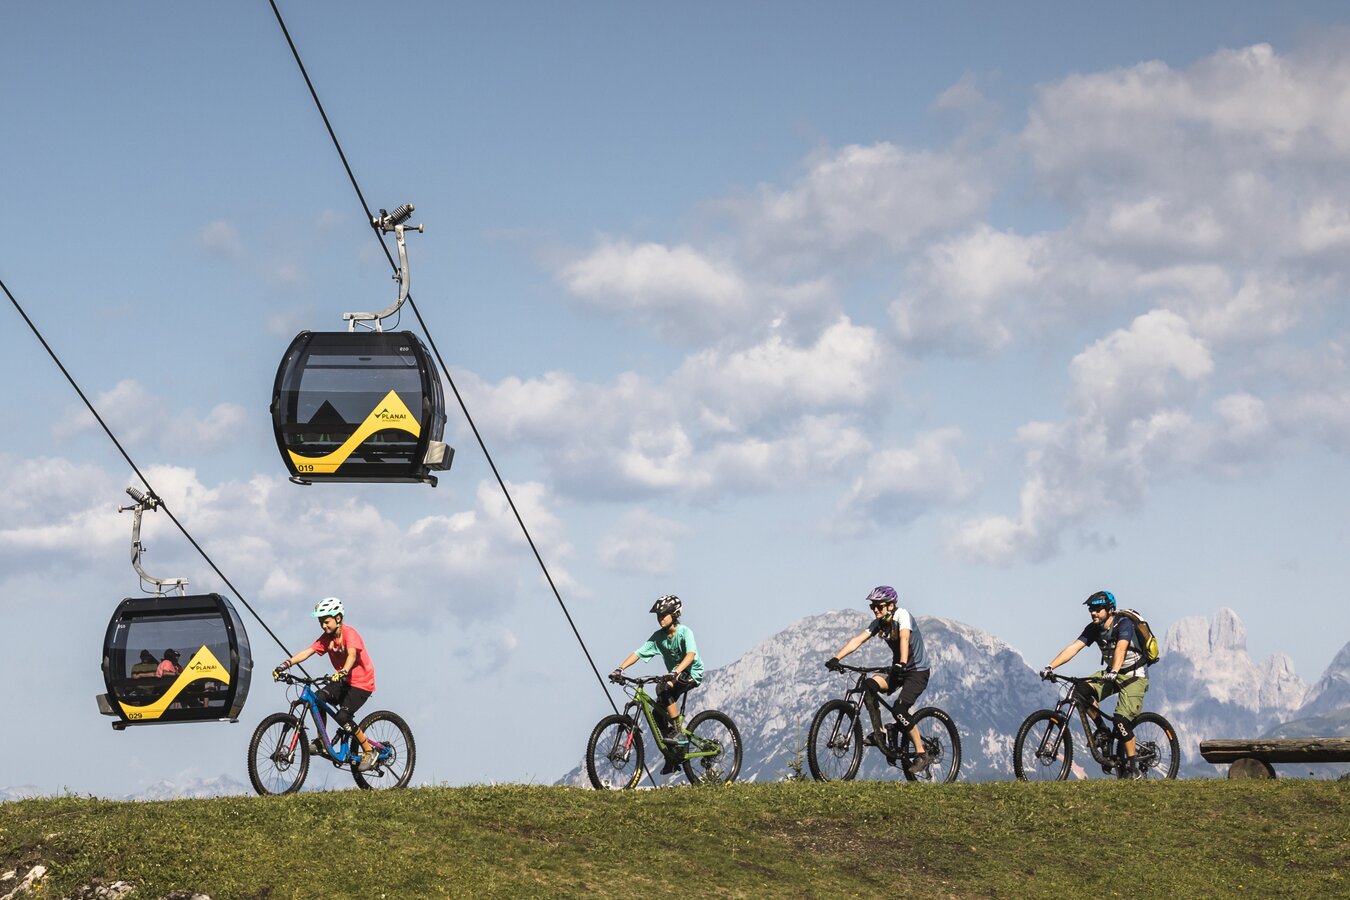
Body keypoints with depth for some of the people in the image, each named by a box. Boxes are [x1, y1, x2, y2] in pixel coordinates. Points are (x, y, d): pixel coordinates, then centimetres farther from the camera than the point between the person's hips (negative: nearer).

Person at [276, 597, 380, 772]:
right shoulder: (327, 637, 2)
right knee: (318, 698, -18)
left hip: (362, 682, -7)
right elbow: (308, 651, -9)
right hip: (343, 680, 7)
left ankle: (369, 751, -7)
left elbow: (352, 654, -35)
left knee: (343, 716, -22)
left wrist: (343, 672, -55)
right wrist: (287, 663, -24)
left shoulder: (349, 633, -18)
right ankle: (322, 741, -5)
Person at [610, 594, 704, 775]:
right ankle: (672, 757, 13)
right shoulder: (658, 636, -4)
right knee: (658, 714, -3)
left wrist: (676, 672, -53)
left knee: (664, 690, -33)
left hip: (692, 673, -7)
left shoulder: (684, 632, -20)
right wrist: (620, 669, -24)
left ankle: (679, 734, -27)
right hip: (675, 676, 7)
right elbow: (638, 653, -9)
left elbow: (691, 654, -37)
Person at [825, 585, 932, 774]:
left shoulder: (902, 615, -19)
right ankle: (879, 734, -9)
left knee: (899, 709, -24)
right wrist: (836, 658, -22)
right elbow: (858, 640, -9)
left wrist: (902, 663, -54)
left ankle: (921, 755, -13)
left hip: (918, 671, -7)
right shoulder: (878, 623, 0)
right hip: (897, 669, 7)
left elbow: (904, 638, -37)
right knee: (869, 685, -19)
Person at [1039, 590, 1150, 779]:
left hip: (1134, 675, -6)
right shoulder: (1094, 629, -5)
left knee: (1121, 720, -21)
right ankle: (1102, 731, -3)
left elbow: (1121, 648, -40)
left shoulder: (1124, 624, -23)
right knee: (1082, 691, -21)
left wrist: (1114, 672, -58)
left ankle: (1132, 769, -8)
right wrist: (1050, 667, -25)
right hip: (1111, 673, 6)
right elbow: (1073, 648, -13)